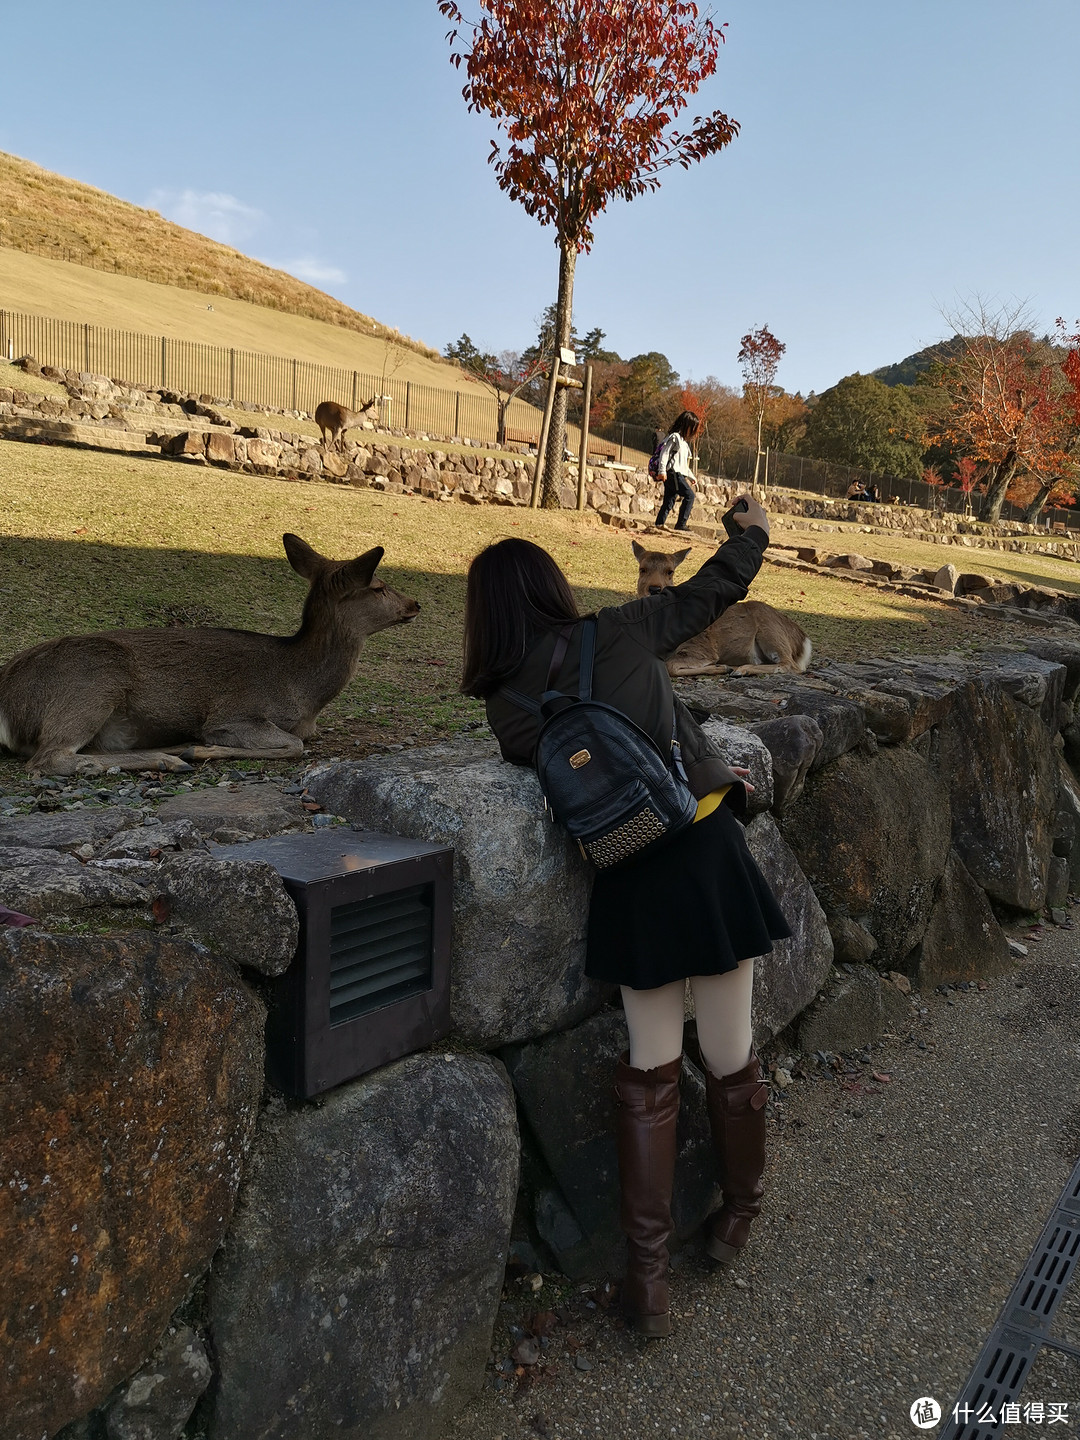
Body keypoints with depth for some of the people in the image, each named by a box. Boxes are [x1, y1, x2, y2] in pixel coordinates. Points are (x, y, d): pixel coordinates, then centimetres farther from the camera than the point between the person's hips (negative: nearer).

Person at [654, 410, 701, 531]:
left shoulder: (682, 440, 26)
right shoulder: (674, 437, -4)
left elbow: (684, 464, 30)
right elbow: (664, 453, -13)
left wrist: (690, 477, 28)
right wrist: (662, 471, -22)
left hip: (678, 474, 10)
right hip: (672, 472, -10)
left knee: (669, 501, 5)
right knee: (689, 495, -15)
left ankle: (659, 524, 4)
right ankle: (681, 524, -17)